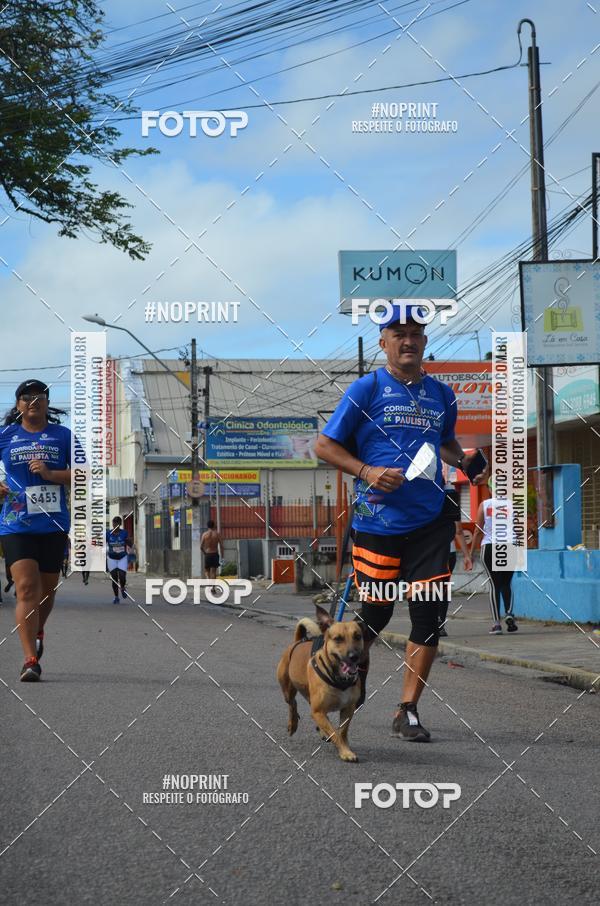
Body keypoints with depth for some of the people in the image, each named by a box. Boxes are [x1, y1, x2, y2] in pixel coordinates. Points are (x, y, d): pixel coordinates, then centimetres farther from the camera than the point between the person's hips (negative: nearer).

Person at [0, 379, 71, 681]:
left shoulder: (62, 435, 6)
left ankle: (37, 632, 43)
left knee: (47, 589, 12)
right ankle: (30, 659, -16)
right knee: (27, 588, -15)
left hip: (53, 524, 2)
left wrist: (50, 474, -13)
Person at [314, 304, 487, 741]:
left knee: (429, 613, -4)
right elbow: (325, 445, 0)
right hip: (378, 520, -3)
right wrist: (367, 471, -14)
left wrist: (465, 461, 8)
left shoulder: (441, 393, 12)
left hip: (431, 520, 3)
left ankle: (408, 710, 3)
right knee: (377, 612, 3)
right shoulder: (367, 389, -1)